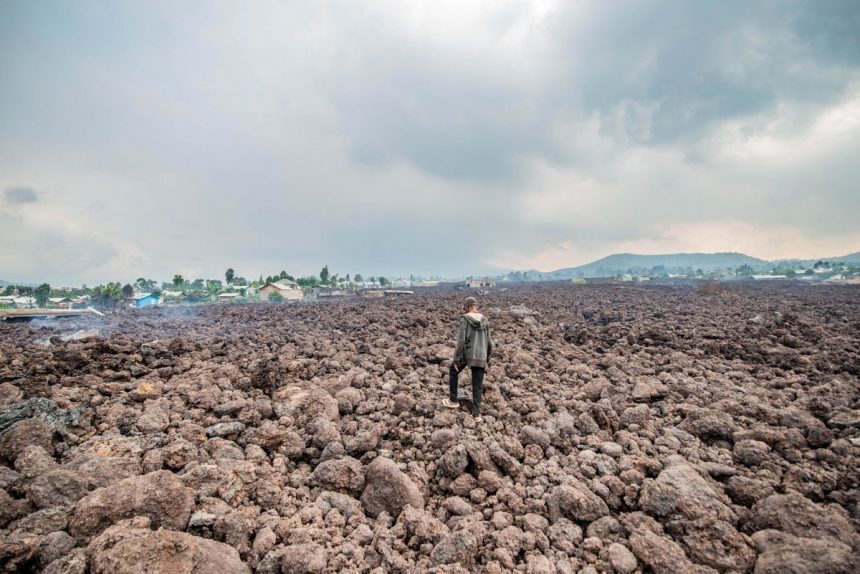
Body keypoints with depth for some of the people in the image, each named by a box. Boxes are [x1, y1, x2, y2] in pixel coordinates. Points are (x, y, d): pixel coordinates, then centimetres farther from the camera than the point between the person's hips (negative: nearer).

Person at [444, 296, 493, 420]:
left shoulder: (465, 319, -9)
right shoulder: (485, 320, 6)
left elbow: (461, 340, -15)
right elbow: (489, 342, 9)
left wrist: (456, 359, -9)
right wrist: (487, 359, 20)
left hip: (466, 354, -3)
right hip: (480, 357, 4)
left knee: (453, 372, 24)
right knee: (478, 386, 13)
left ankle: (453, 401, 27)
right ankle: (476, 414, 10)